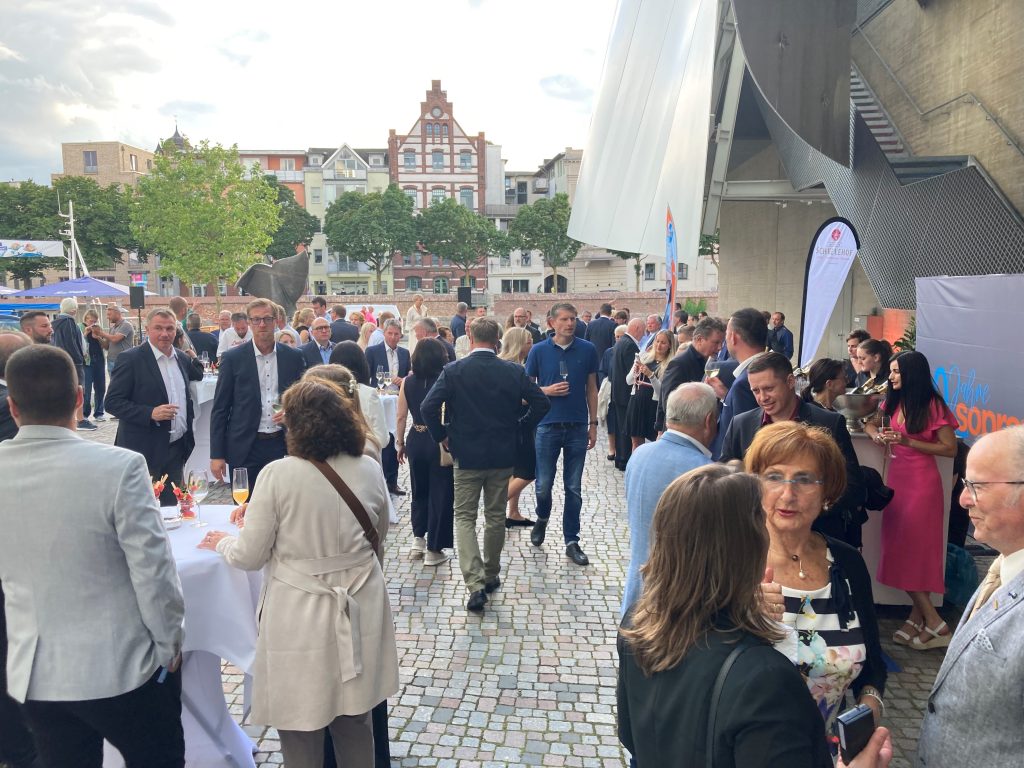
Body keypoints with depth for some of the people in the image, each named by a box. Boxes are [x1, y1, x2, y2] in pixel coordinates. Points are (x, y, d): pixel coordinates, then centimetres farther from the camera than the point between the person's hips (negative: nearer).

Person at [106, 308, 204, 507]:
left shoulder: (182, 358, 10)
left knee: (171, 506, 13)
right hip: (146, 451, -6)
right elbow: (113, 402, -12)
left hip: (177, 448, 6)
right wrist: (150, 413, -23)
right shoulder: (131, 359, -9)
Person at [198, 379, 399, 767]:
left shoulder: (278, 474, -16)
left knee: (302, 734, 17)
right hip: (358, 613, 4)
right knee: (355, 725, 22)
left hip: (300, 617, -4)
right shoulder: (370, 471, -4)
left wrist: (221, 542, 13)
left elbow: (250, 556, -8)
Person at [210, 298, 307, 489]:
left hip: (283, 446, 2)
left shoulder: (294, 357, 4)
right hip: (245, 449, -1)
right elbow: (220, 410, 0)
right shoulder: (232, 358, -1)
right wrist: (216, 455, -4)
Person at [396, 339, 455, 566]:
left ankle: (418, 539, 24)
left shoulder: (408, 382, -1)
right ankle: (433, 549, 12)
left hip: (416, 440, 4)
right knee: (440, 493, 7)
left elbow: (401, 416, 1)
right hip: (440, 441, -4)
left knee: (419, 490, 22)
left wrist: (400, 443, 12)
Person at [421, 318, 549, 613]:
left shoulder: (453, 371, -10)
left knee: (465, 517, 7)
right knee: (496, 517, 16)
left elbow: (427, 407, -16)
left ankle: (475, 583, -6)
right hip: (502, 456, 2)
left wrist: (442, 436, -2)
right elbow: (541, 403, -1)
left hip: (466, 456, -2)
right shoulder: (514, 372, -4)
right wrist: (518, 426, 10)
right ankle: (491, 576, 30)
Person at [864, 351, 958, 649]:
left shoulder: (933, 406, -10)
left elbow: (951, 448, -11)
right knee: (898, 548, 7)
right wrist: (877, 434, -1)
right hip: (896, 477, 7)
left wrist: (908, 441, -17)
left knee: (914, 548, -4)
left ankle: (934, 623, 9)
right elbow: (871, 424, 21)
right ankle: (920, 617, 16)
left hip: (921, 481, -7)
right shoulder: (893, 402, 8)